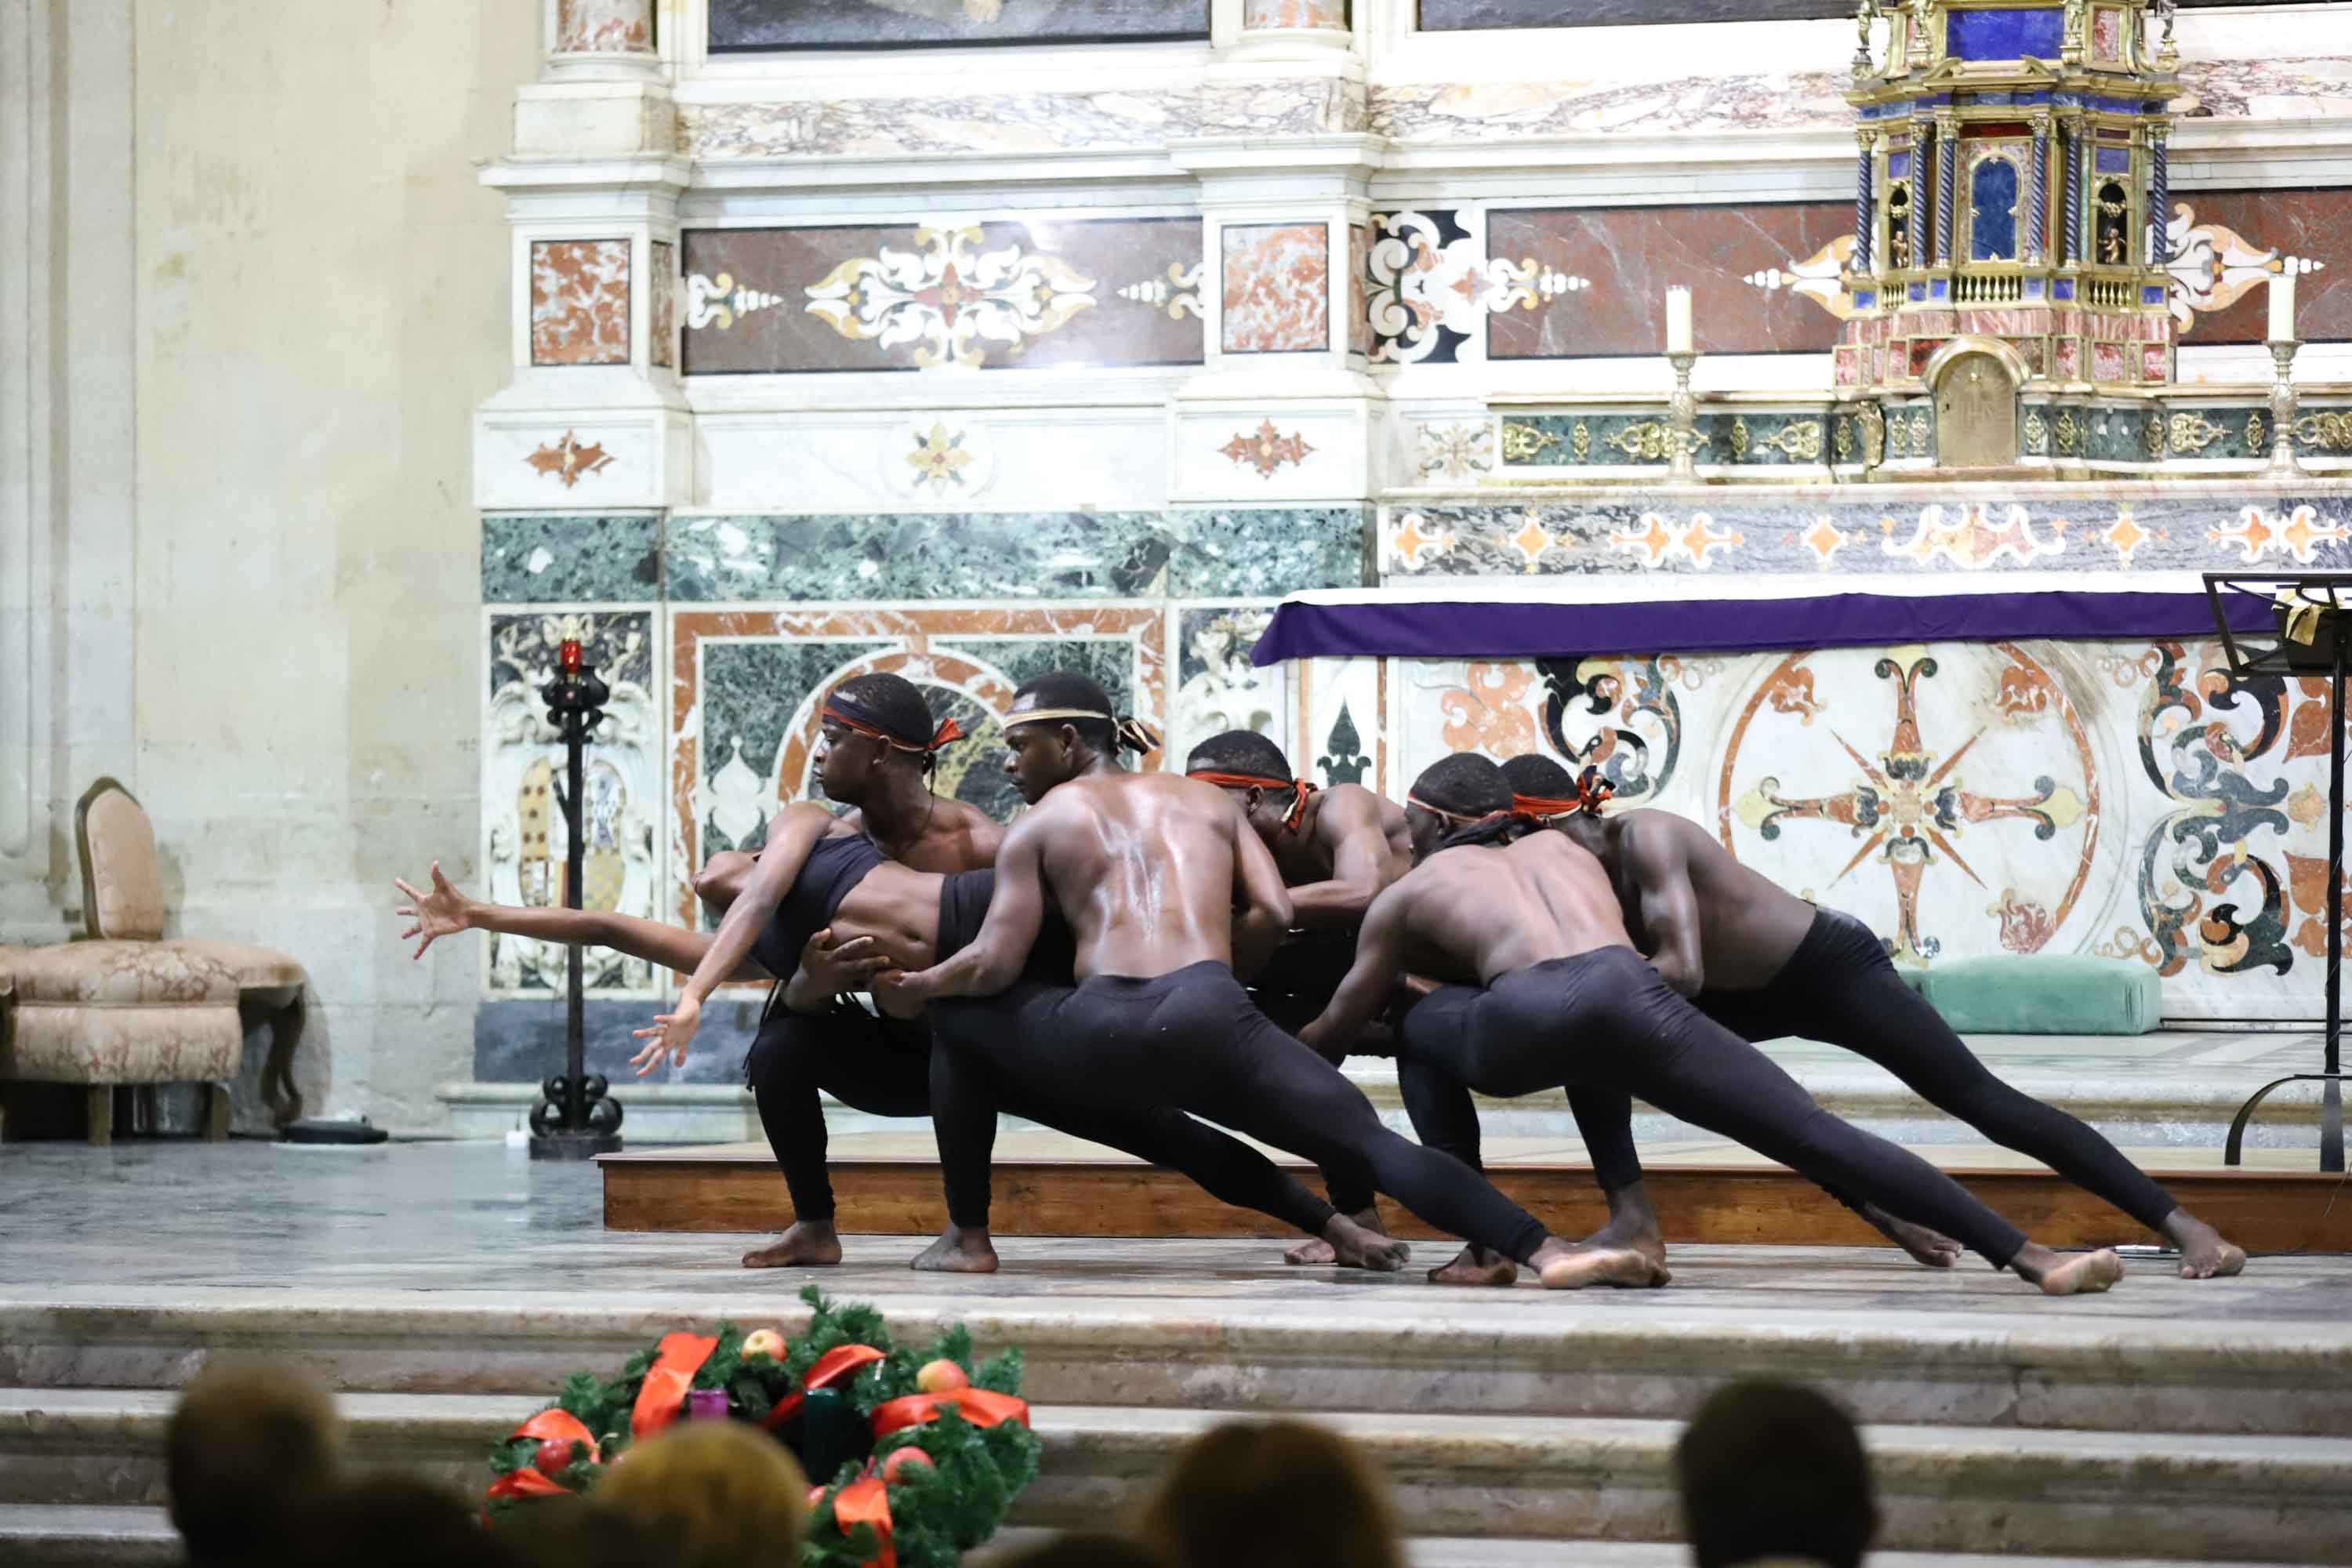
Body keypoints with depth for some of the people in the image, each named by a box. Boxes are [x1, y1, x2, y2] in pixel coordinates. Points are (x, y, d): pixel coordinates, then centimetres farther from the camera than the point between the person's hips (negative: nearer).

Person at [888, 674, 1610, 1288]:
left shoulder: (1039, 825, 19)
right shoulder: (1208, 801, 28)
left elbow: (994, 965, 10)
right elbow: (1275, 913, 15)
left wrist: (916, 982, 28)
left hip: (1100, 1034, -1)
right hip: (1211, 1020, 1)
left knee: (956, 1022, 26)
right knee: (1370, 1142, -1)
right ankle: (1542, 1249, -23)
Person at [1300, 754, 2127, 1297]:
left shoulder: (1410, 891, 31)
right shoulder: (1564, 848, 39)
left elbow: (1339, 1024, 38)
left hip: (1524, 1021, -2)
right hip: (1630, 992, 2)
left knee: (1417, 1036, 31)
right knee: (1820, 1138, -3)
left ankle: (1492, 1241, 19)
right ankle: (2030, 1257, -14)